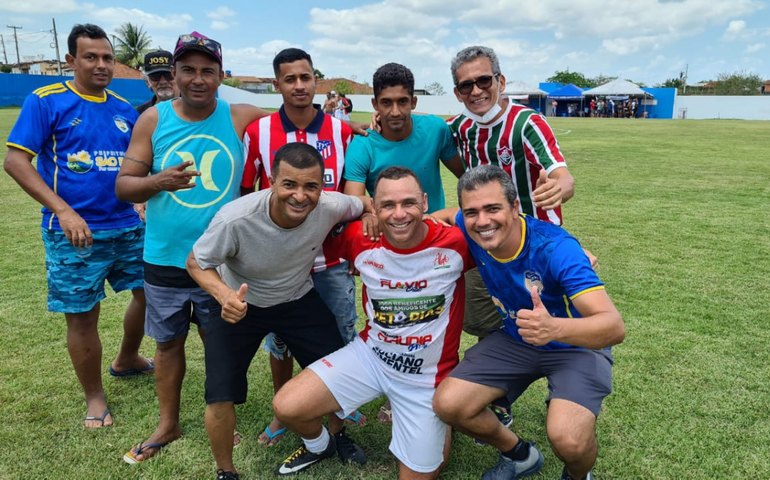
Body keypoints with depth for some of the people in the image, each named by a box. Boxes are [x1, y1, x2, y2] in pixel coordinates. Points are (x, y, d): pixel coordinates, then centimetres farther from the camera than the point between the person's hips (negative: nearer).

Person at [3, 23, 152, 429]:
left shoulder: (124, 109, 8)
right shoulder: (45, 101, -6)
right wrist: (64, 211, -20)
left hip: (128, 227, 5)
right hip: (74, 233, -5)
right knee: (82, 317, 5)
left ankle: (126, 360, 40)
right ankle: (94, 397, 26)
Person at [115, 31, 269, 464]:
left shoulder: (243, 118, -7)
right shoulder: (153, 120, -4)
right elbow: (123, 185, -3)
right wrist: (158, 181, -23)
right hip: (165, 261, 2)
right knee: (169, 343, 18)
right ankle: (168, 425, 38)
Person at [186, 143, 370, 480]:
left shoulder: (331, 206, -26)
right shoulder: (235, 218, -35)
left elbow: (363, 207, -1)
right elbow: (196, 262, -19)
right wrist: (224, 294, -38)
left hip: (299, 299, 3)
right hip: (239, 303, -2)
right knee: (220, 397, -9)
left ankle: (337, 435, 39)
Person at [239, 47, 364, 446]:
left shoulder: (341, 131, 0)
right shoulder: (258, 132, -5)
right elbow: (243, 193, 2)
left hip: (332, 256, 1)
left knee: (342, 337, 14)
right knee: (279, 340, 14)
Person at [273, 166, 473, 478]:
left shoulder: (455, 243, -23)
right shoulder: (360, 239, -16)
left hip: (427, 377, -2)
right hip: (370, 354, 2)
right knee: (286, 407, -6)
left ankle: (439, 431, 42)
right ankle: (318, 446, 30)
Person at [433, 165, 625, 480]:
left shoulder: (556, 248, -32)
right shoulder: (467, 230, -17)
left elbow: (615, 327, -38)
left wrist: (555, 328, -59)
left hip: (576, 345, -5)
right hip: (515, 340, 5)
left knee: (568, 439, -30)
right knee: (448, 404, -11)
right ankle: (519, 454, 18)